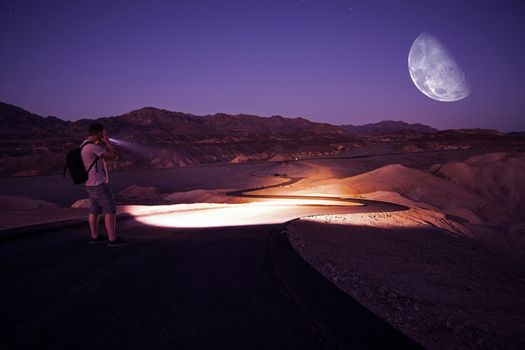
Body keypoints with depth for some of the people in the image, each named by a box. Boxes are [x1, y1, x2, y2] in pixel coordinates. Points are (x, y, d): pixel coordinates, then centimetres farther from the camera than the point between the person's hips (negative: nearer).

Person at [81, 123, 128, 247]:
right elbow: (114, 156, -19)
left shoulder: (85, 145, 11)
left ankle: (95, 237, 24)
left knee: (95, 210, 16)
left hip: (92, 184, 10)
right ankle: (113, 239, -5)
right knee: (111, 210, -7)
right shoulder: (93, 146, -22)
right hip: (98, 184, -10)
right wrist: (107, 140, -10)